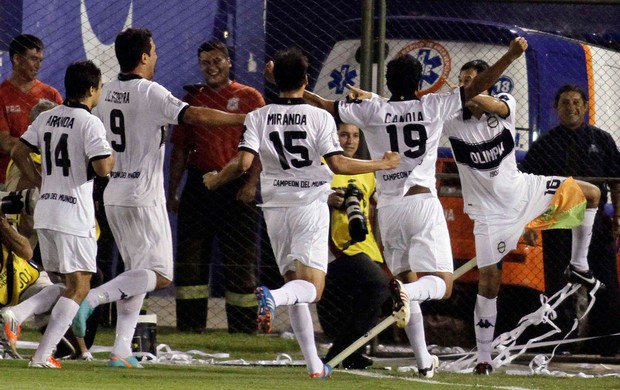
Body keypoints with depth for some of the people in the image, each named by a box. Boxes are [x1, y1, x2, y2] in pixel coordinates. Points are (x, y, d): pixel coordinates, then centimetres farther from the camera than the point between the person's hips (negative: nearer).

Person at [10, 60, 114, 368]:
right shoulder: (89, 123, -12)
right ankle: (42, 356, -12)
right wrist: (113, 157, 1)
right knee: (79, 287, -3)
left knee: (62, 282, 21)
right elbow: (102, 168, -20)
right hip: (73, 214, -7)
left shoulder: (46, 118, 9)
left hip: (44, 212, 7)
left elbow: (18, 153, 12)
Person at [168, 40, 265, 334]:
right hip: (199, 185, 4)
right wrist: (172, 192, 11)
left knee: (240, 261, 0)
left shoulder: (249, 97, 3)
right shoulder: (192, 98, 14)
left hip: (236, 188, -4)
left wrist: (251, 182, -15)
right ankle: (190, 324, 6)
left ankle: (243, 326, 5)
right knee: (189, 256, 1)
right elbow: (180, 149, 16)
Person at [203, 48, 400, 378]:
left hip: (276, 208, 3)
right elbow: (337, 163, -11)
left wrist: (215, 180, 10)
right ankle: (272, 297, -40)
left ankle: (313, 363, 8)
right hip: (310, 206, -3)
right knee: (311, 288, -6)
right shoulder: (319, 117, -4)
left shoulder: (259, 117, 1)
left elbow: (243, 163, -8)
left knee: (295, 285, 13)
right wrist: (380, 165, 1)